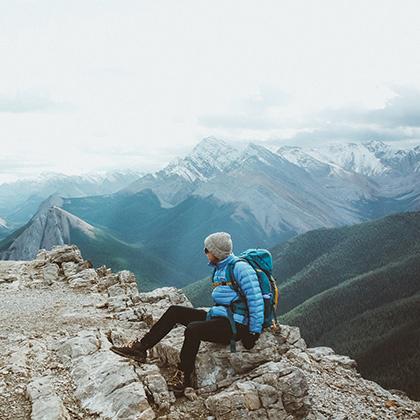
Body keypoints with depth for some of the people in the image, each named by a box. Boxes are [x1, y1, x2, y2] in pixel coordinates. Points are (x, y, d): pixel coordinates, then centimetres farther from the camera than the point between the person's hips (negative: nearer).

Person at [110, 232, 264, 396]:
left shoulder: (240, 268, -15)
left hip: (234, 326, -9)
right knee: (175, 311, 0)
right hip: (216, 316, 9)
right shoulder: (218, 268, 14)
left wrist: (254, 333, -17)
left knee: (193, 329, -32)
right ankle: (141, 348, 0)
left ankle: (184, 376, -15)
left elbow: (255, 299, -18)